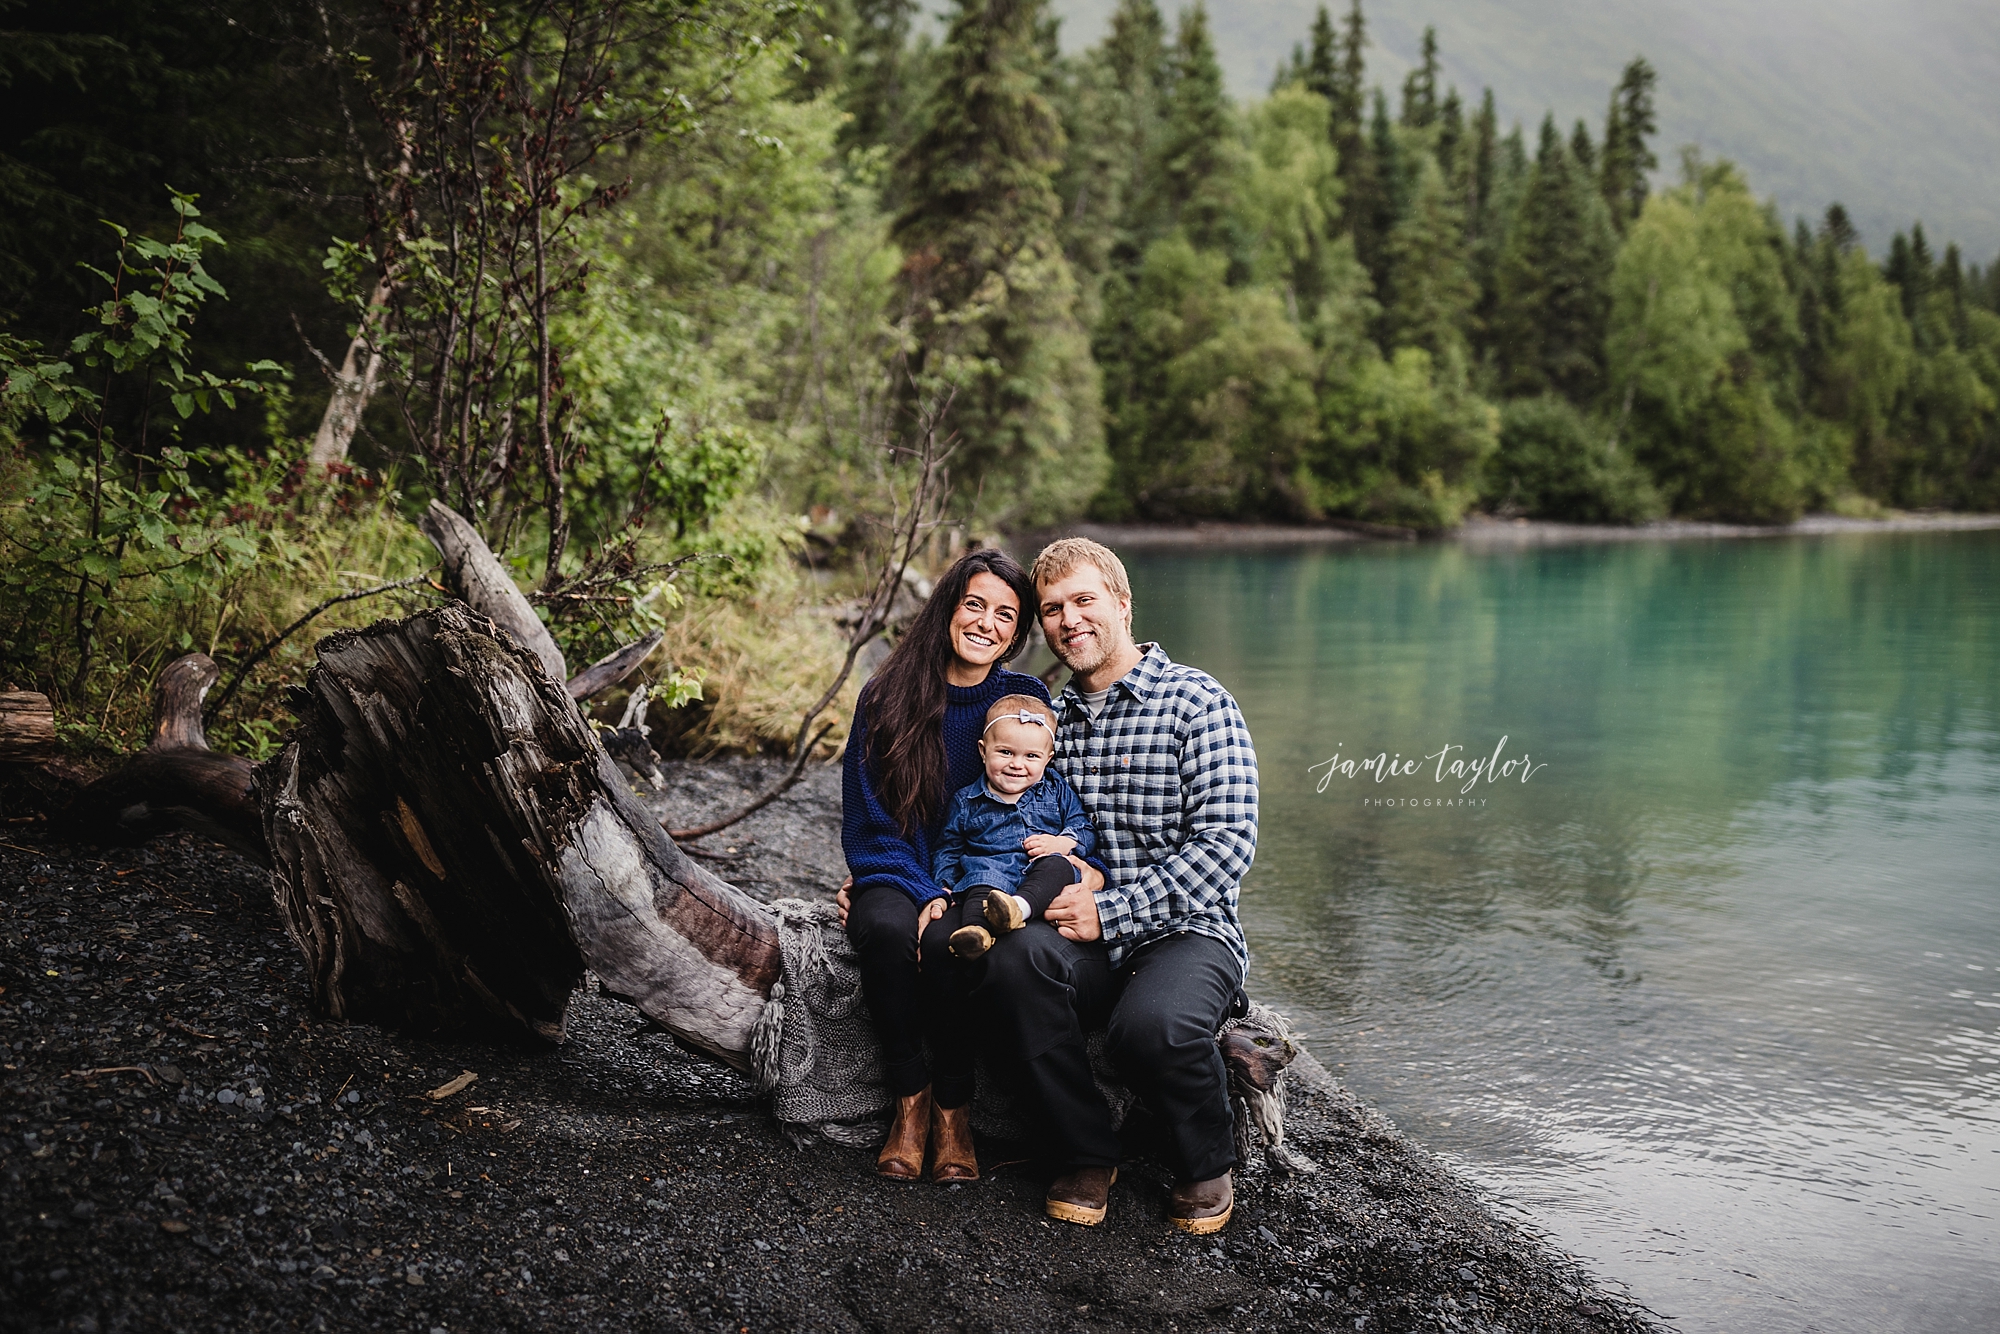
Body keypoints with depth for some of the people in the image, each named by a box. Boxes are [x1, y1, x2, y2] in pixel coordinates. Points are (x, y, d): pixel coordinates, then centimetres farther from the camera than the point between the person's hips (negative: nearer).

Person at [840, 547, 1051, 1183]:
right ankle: (910, 1099, -15)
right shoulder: (885, 699, -1)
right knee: (888, 929, -34)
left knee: (947, 942, -33)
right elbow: (868, 826, -1)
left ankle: (953, 1108, -13)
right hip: (896, 878, 0)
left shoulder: (1025, 700, 1)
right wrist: (924, 892, -17)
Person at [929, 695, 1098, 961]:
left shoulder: (1057, 792, 19)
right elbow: (948, 849, 23)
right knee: (983, 875, -36)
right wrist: (944, 886, 5)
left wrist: (1062, 843, -6)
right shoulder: (966, 800, 18)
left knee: (1058, 865, -33)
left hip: (1042, 878, 1)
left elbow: (1087, 832, 16)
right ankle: (975, 929, -61)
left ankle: (1019, 906, -57)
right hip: (990, 869, -1)